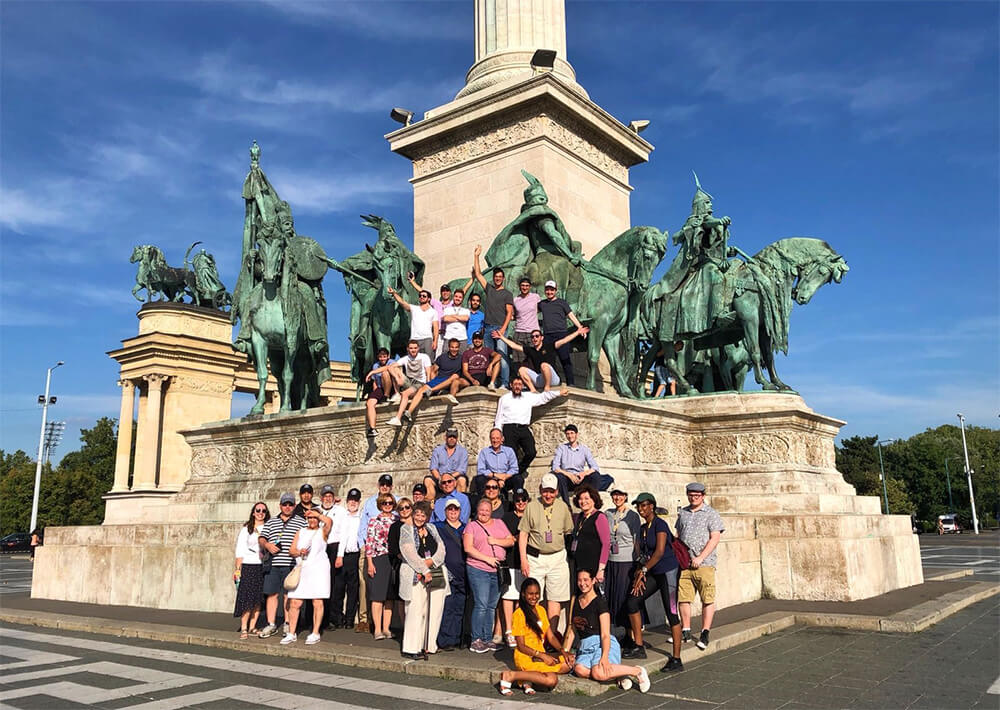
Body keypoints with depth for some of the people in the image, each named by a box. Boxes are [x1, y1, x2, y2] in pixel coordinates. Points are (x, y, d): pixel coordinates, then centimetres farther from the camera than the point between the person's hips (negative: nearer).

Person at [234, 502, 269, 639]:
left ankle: (252, 627, 10)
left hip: (264, 567, 3)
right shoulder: (246, 529, 6)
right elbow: (240, 550, 2)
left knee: (258, 599, 3)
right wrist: (238, 569, -5)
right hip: (248, 566, -3)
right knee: (247, 597, -9)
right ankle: (243, 628, -5)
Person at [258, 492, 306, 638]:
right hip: (272, 564, 3)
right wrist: (267, 545, -9)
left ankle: (288, 624, 10)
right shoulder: (270, 522, 17)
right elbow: (261, 539, 12)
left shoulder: (301, 522, 9)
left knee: (289, 594, 1)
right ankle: (271, 624, 12)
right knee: (271, 593, 4)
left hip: (291, 564, -3)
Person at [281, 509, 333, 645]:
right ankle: (291, 634, 10)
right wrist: (299, 552, -9)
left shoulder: (322, 531, 6)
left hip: (318, 569, -4)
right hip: (301, 569, 4)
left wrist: (316, 514, -7)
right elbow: (291, 550, 11)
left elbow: (329, 521, -17)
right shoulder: (300, 532, 17)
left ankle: (315, 634, 5)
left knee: (317, 603, -3)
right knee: (295, 603, 1)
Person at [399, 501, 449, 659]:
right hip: (415, 575, -5)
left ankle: (429, 645, 13)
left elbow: (441, 548, 8)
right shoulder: (406, 529, 1)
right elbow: (410, 554, -9)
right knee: (416, 610, -9)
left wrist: (431, 561, -10)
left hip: (435, 574, 5)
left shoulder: (432, 528, 16)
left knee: (435, 609, 3)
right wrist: (424, 571, -14)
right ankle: (411, 648, -4)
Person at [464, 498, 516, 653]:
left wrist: (495, 541, -8)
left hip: (497, 571, 4)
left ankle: (488, 639, 15)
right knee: (481, 605, -9)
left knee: (491, 606, 8)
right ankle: (476, 640, -2)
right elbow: (468, 548, -7)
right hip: (478, 570, -4)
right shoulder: (472, 526, 3)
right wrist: (487, 559, -13)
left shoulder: (499, 523, 15)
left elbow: (511, 541, 9)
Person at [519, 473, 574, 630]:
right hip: (535, 557, -1)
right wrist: (523, 559, -6)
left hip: (557, 557, 1)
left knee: (555, 598, 2)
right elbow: (523, 534, 0)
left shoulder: (563, 507, 6)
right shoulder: (531, 506, 1)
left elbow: (569, 533, 10)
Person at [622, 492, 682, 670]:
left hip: (667, 571, -8)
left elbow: (660, 551, -19)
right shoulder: (642, 528, 12)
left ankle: (676, 659, -2)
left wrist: (643, 570, -15)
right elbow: (643, 554, 13)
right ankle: (638, 646, 11)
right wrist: (640, 575, 1)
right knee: (632, 601, 1)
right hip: (652, 573, 8)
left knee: (671, 613, -7)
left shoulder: (660, 525, -12)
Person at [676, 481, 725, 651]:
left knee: (708, 599, -3)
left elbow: (715, 538, -7)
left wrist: (700, 557, -13)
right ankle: (685, 632, 15)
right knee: (683, 598, 5)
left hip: (704, 563, -4)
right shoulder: (682, 513, 16)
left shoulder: (711, 513, 0)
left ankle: (705, 634, 6)